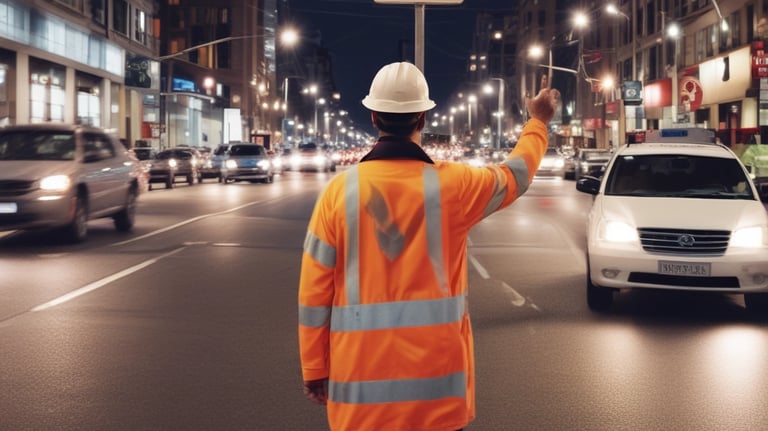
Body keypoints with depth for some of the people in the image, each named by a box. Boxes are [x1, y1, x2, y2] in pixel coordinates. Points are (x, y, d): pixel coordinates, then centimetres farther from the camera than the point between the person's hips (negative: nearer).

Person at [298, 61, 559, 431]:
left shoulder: (340, 190, -6)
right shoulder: (453, 184, -5)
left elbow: (314, 291, -4)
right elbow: (515, 175, 16)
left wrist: (314, 369, 7)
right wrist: (538, 122, 35)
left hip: (361, 379, 0)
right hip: (437, 376, 0)